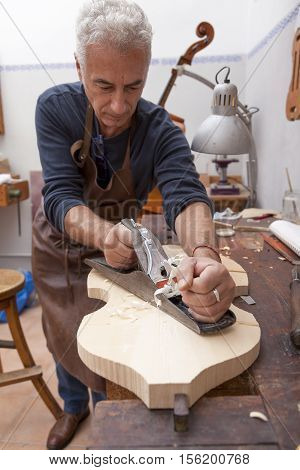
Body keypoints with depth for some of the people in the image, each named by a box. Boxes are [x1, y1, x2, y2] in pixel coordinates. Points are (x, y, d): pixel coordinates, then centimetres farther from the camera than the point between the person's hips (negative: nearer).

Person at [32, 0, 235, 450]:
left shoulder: (160, 131, -25)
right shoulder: (55, 108, -24)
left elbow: (185, 193, -39)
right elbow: (60, 196, -31)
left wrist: (203, 253, -62)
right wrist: (102, 232, -52)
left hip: (118, 256, -1)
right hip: (57, 250, 2)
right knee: (63, 340, 20)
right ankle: (73, 407, 51)